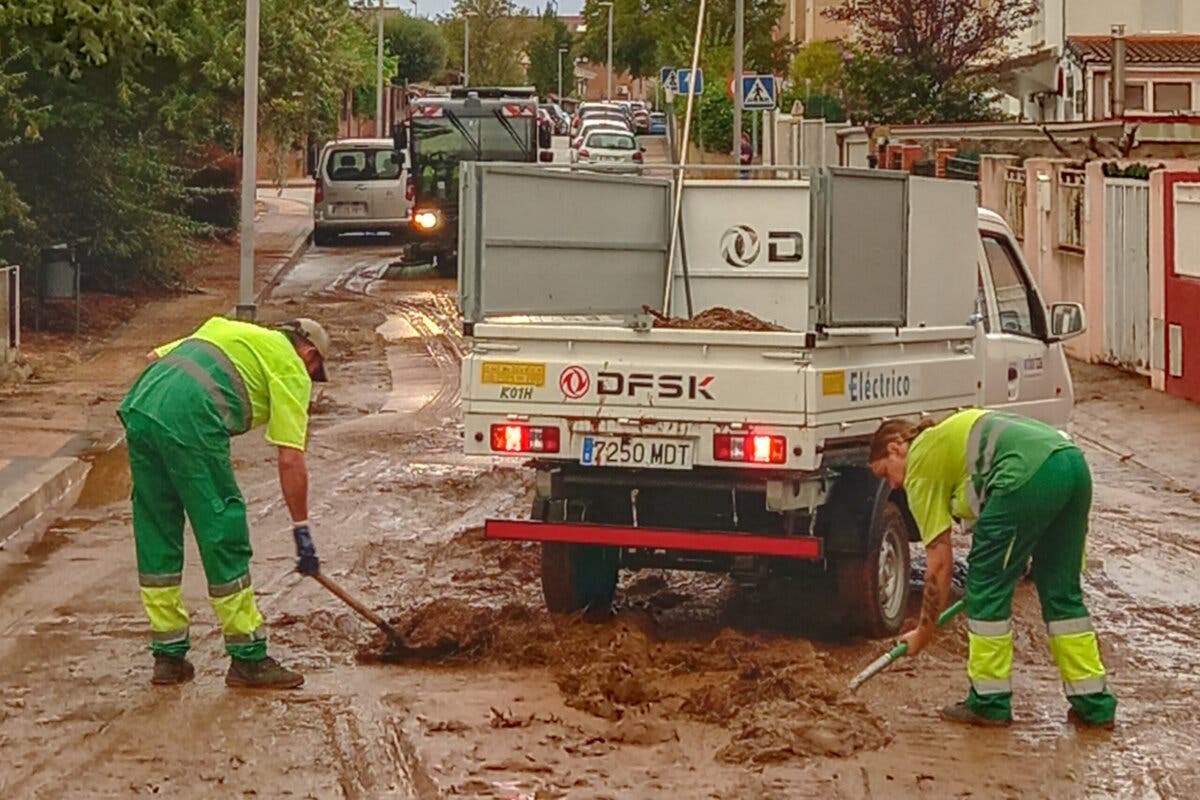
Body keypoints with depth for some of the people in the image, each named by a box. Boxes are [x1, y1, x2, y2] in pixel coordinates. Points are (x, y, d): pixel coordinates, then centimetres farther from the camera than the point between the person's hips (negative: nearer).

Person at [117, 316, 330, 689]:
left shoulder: (228, 330, 34)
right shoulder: (291, 367, 13)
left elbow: (155, 356, 26)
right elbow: (291, 459, 6)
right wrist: (302, 531, 9)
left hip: (139, 406, 8)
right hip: (189, 421, -8)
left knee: (156, 538, 15)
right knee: (224, 536, 2)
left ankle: (169, 657, 22)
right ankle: (248, 659, 9)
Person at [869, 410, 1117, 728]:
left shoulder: (919, 465, 11)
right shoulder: (947, 436, 34)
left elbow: (939, 562, 10)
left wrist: (924, 632, 18)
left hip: (1030, 474, -9)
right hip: (1074, 461, 9)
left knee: (987, 585, 6)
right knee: (1061, 591, 17)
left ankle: (989, 702, 13)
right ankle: (1093, 703, 21)